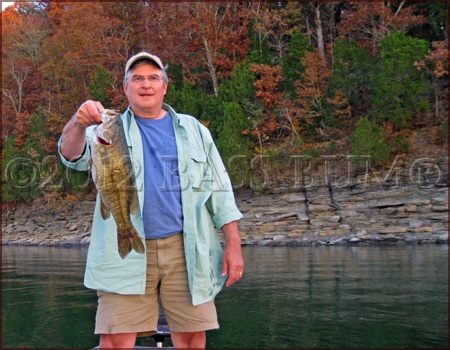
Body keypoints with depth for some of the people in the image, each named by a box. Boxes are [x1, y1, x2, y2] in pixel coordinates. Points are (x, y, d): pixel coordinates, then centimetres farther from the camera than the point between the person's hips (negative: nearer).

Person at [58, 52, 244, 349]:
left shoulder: (193, 129, 15)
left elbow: (219, 189, 12)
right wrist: (79, 124, -33)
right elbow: (74, 155, -10)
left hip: (186, 250, 1)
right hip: (126, 254, -1)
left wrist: (233, 244, 3)